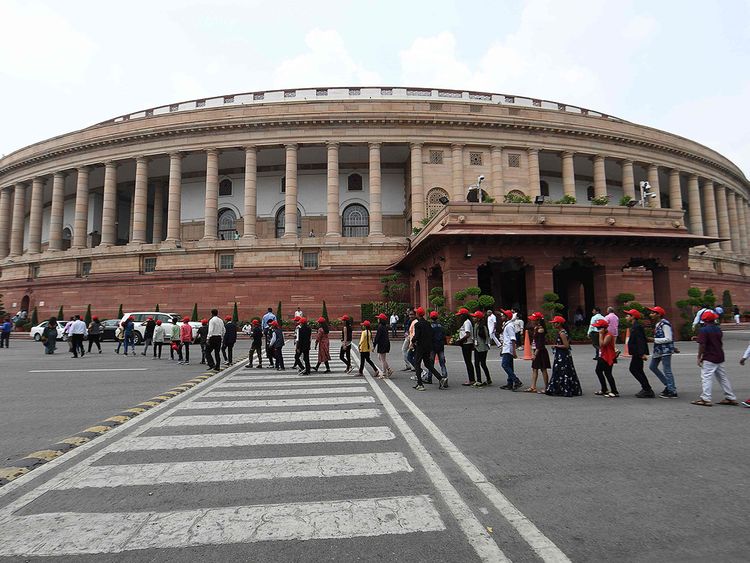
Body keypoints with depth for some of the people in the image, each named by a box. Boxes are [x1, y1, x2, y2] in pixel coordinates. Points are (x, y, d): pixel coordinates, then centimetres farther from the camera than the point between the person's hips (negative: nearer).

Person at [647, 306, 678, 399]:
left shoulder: (665, 324, -16)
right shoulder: (657, 324, 12)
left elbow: (668, 339, -20)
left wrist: (654, 340, -19)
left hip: (665, 350, -10)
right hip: (658, 350, 10)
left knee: (667, 371, -4)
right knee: (652, 366, 16)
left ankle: (673, 392, 5)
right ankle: (667, 385, 26)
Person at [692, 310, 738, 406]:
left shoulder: (703, 330, -14)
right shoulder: (718, 329, 11)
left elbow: (702, 345, -19)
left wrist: (699, 357, -11)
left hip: (709, 358, -8)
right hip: (720, 357, 8)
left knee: (706, 378, -6)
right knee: (723, 378, 16)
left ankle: (706, 399, -8)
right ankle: (731, 398, 22)